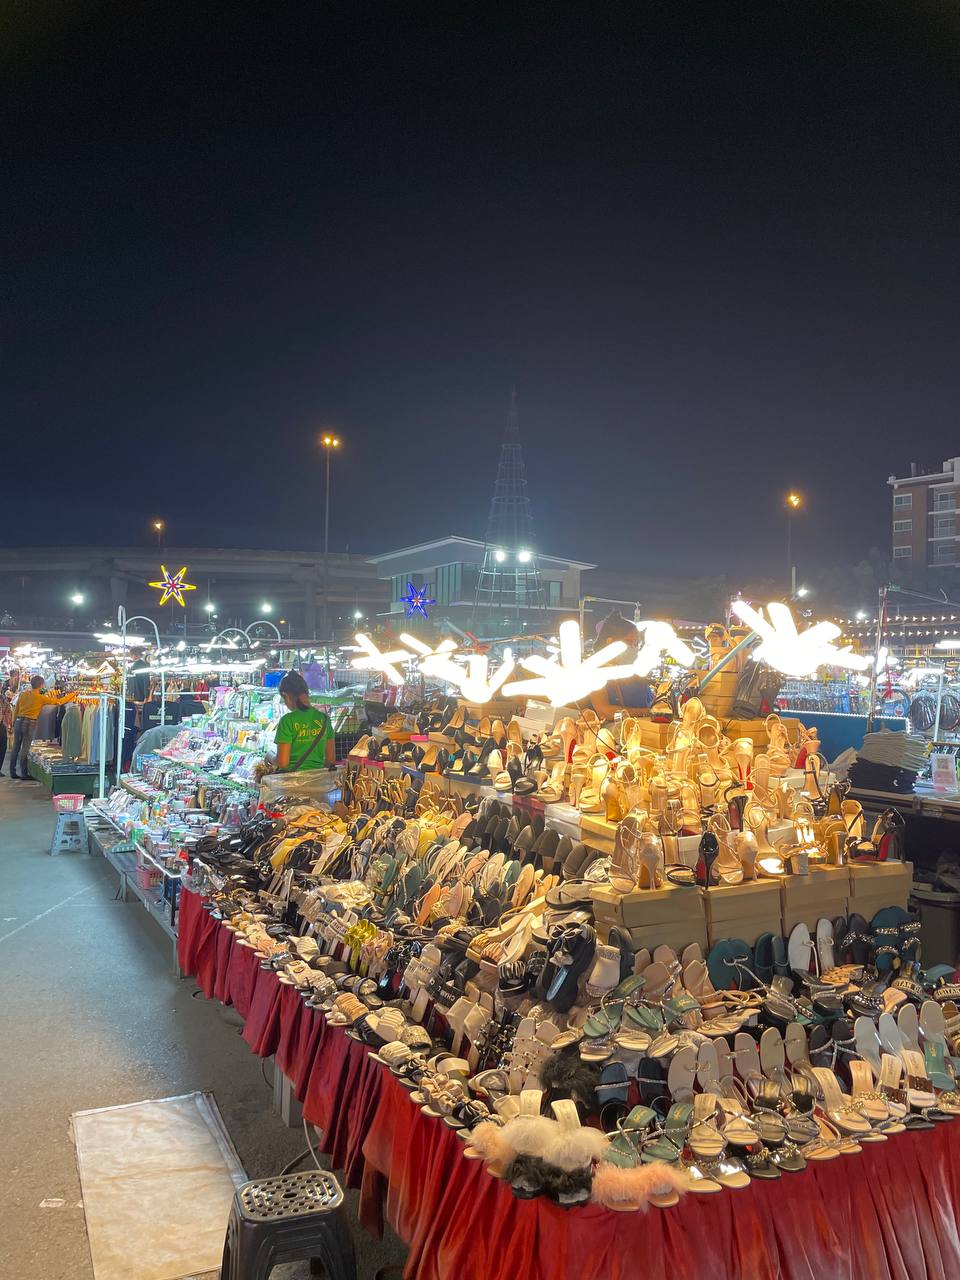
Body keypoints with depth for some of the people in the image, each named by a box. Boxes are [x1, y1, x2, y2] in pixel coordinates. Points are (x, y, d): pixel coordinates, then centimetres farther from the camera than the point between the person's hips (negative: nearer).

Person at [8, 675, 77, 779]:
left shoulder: (22, 693, 6)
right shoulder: (41, 698, -9)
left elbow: (16, 709, 12)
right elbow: (59, 702, -4)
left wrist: (14, 722, 21)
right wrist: (72, 695, 7)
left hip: (18, 721, 6)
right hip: (29, 723, -5)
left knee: (15, 748, 11)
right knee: (24, 749, -1)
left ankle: (13, 772, 19)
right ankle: (24, 774, 5)